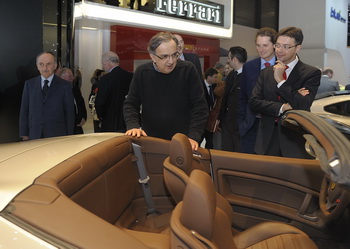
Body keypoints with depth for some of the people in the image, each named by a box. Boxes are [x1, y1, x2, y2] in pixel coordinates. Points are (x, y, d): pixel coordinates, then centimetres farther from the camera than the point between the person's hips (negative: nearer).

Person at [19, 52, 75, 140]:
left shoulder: (64, 85, 1)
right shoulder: (29, 84, 9)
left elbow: (69, 113, 2)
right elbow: (24, 111, 9)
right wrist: (24, 135, 4)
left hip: (58, 136, -2)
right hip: (35, 136, 2)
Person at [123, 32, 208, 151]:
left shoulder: (188, 70, -9)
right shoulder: (142, 72, -3)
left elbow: (200, 106, -10)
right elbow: (130, 104, 3)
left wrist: (194, 136, -20)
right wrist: (133, 126, -16)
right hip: (149, 140, 2)